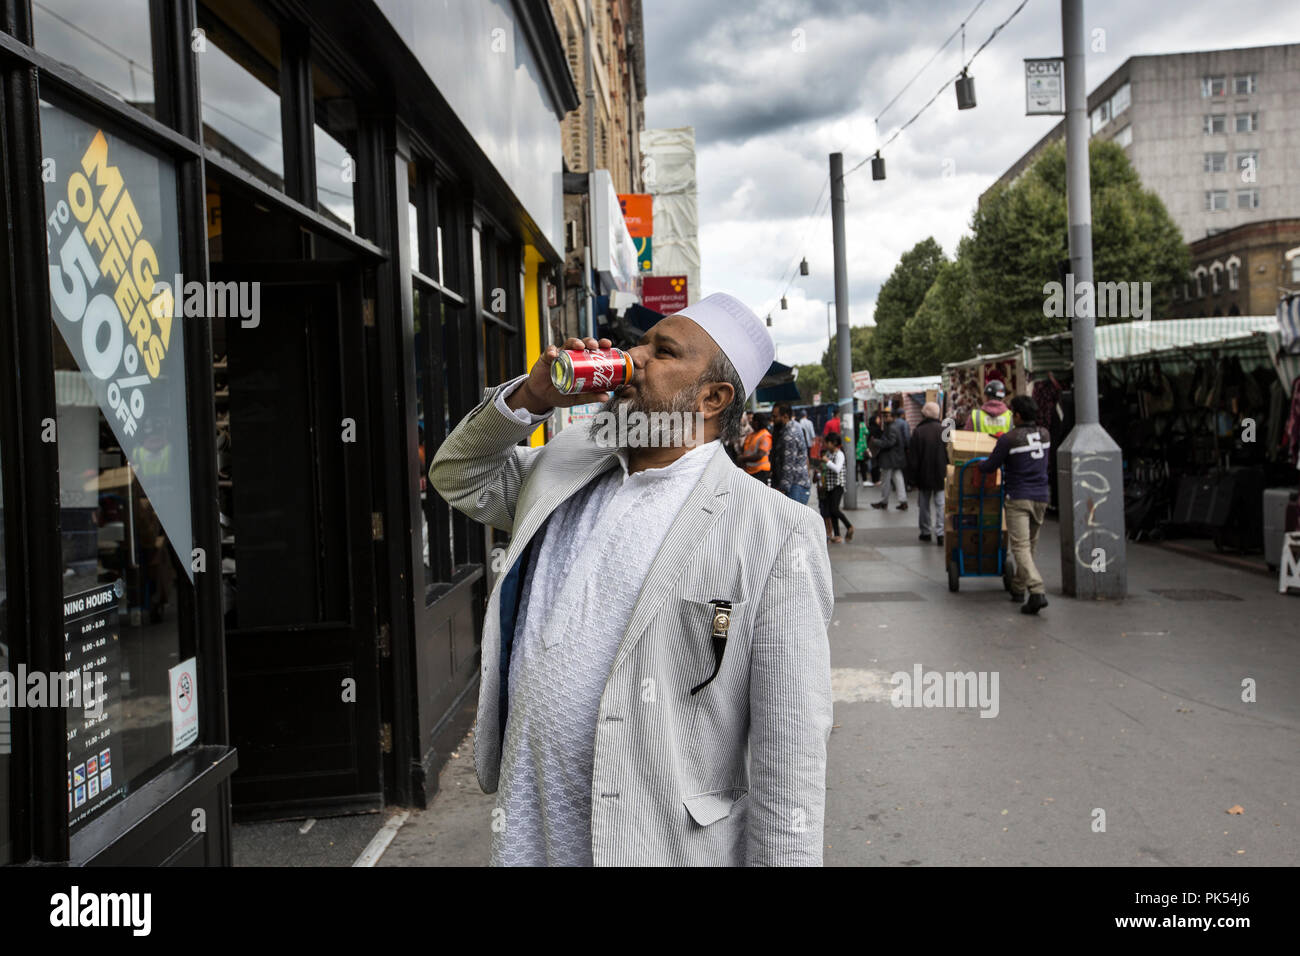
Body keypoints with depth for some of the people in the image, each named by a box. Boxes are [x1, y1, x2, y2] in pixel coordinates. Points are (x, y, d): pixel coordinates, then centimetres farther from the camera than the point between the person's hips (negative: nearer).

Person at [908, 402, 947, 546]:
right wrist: (946, 472, 8)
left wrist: (914, 475, 4)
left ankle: (926, 532, 17)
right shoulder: (943, 430, -6)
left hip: (923, 475, 0)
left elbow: (912, 456, -5)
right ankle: (940, 533, -6)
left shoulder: (918, 431, -9)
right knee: (940, 504, 2)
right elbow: (949, 453, -1)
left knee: (924, 504, 12)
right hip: (940, 474, 1)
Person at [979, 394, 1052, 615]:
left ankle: (1037, 592, -23)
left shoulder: (1009, 439, -12)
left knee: (1020, 546, -9)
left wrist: (978, 463, 18)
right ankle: (1018, 587, 28)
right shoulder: (1045, 435, 6)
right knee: (1030, 544, 17)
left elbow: (989, 467, -5)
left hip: (1018, 498, -6)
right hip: (1041, 497, 6)